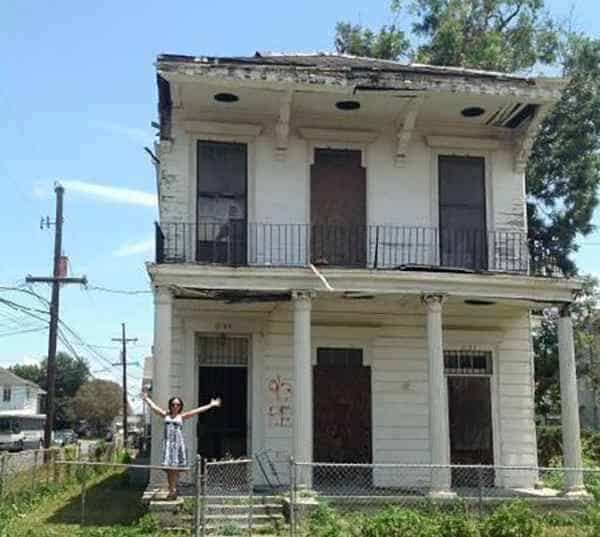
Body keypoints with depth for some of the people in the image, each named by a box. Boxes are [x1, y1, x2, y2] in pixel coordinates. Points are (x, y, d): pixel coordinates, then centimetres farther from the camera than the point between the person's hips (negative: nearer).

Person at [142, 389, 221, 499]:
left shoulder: (181, 416, 6)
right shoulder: (165, 415, 12)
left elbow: (197, 411, 4)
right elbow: (154, 407, 23)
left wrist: (211, 405, 3)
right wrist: (146, 399, 34)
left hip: (178, 443, -2)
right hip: (167, 443, 2)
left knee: (175, 468, -4)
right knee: (168, 468, 0)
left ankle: (173, 490, 3)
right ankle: (171, 490, 6)